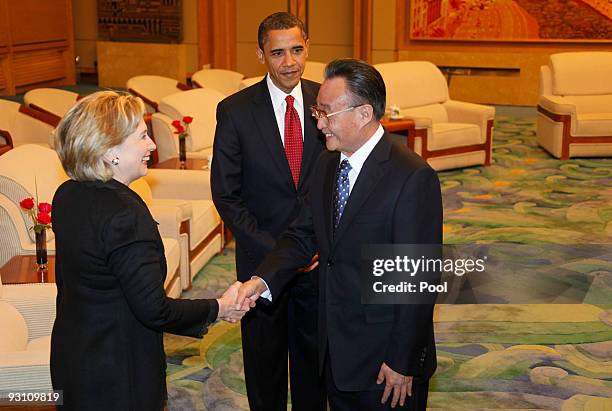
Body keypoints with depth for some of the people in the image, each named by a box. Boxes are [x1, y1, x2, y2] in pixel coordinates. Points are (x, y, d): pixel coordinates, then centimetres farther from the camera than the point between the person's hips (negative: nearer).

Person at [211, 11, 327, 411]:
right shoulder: (235, 110, -9)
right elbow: (225, 193, -7)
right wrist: (271, 250, -13)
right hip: (262, 258, -1)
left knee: (314, 355, 17)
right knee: (264, 359, 16)